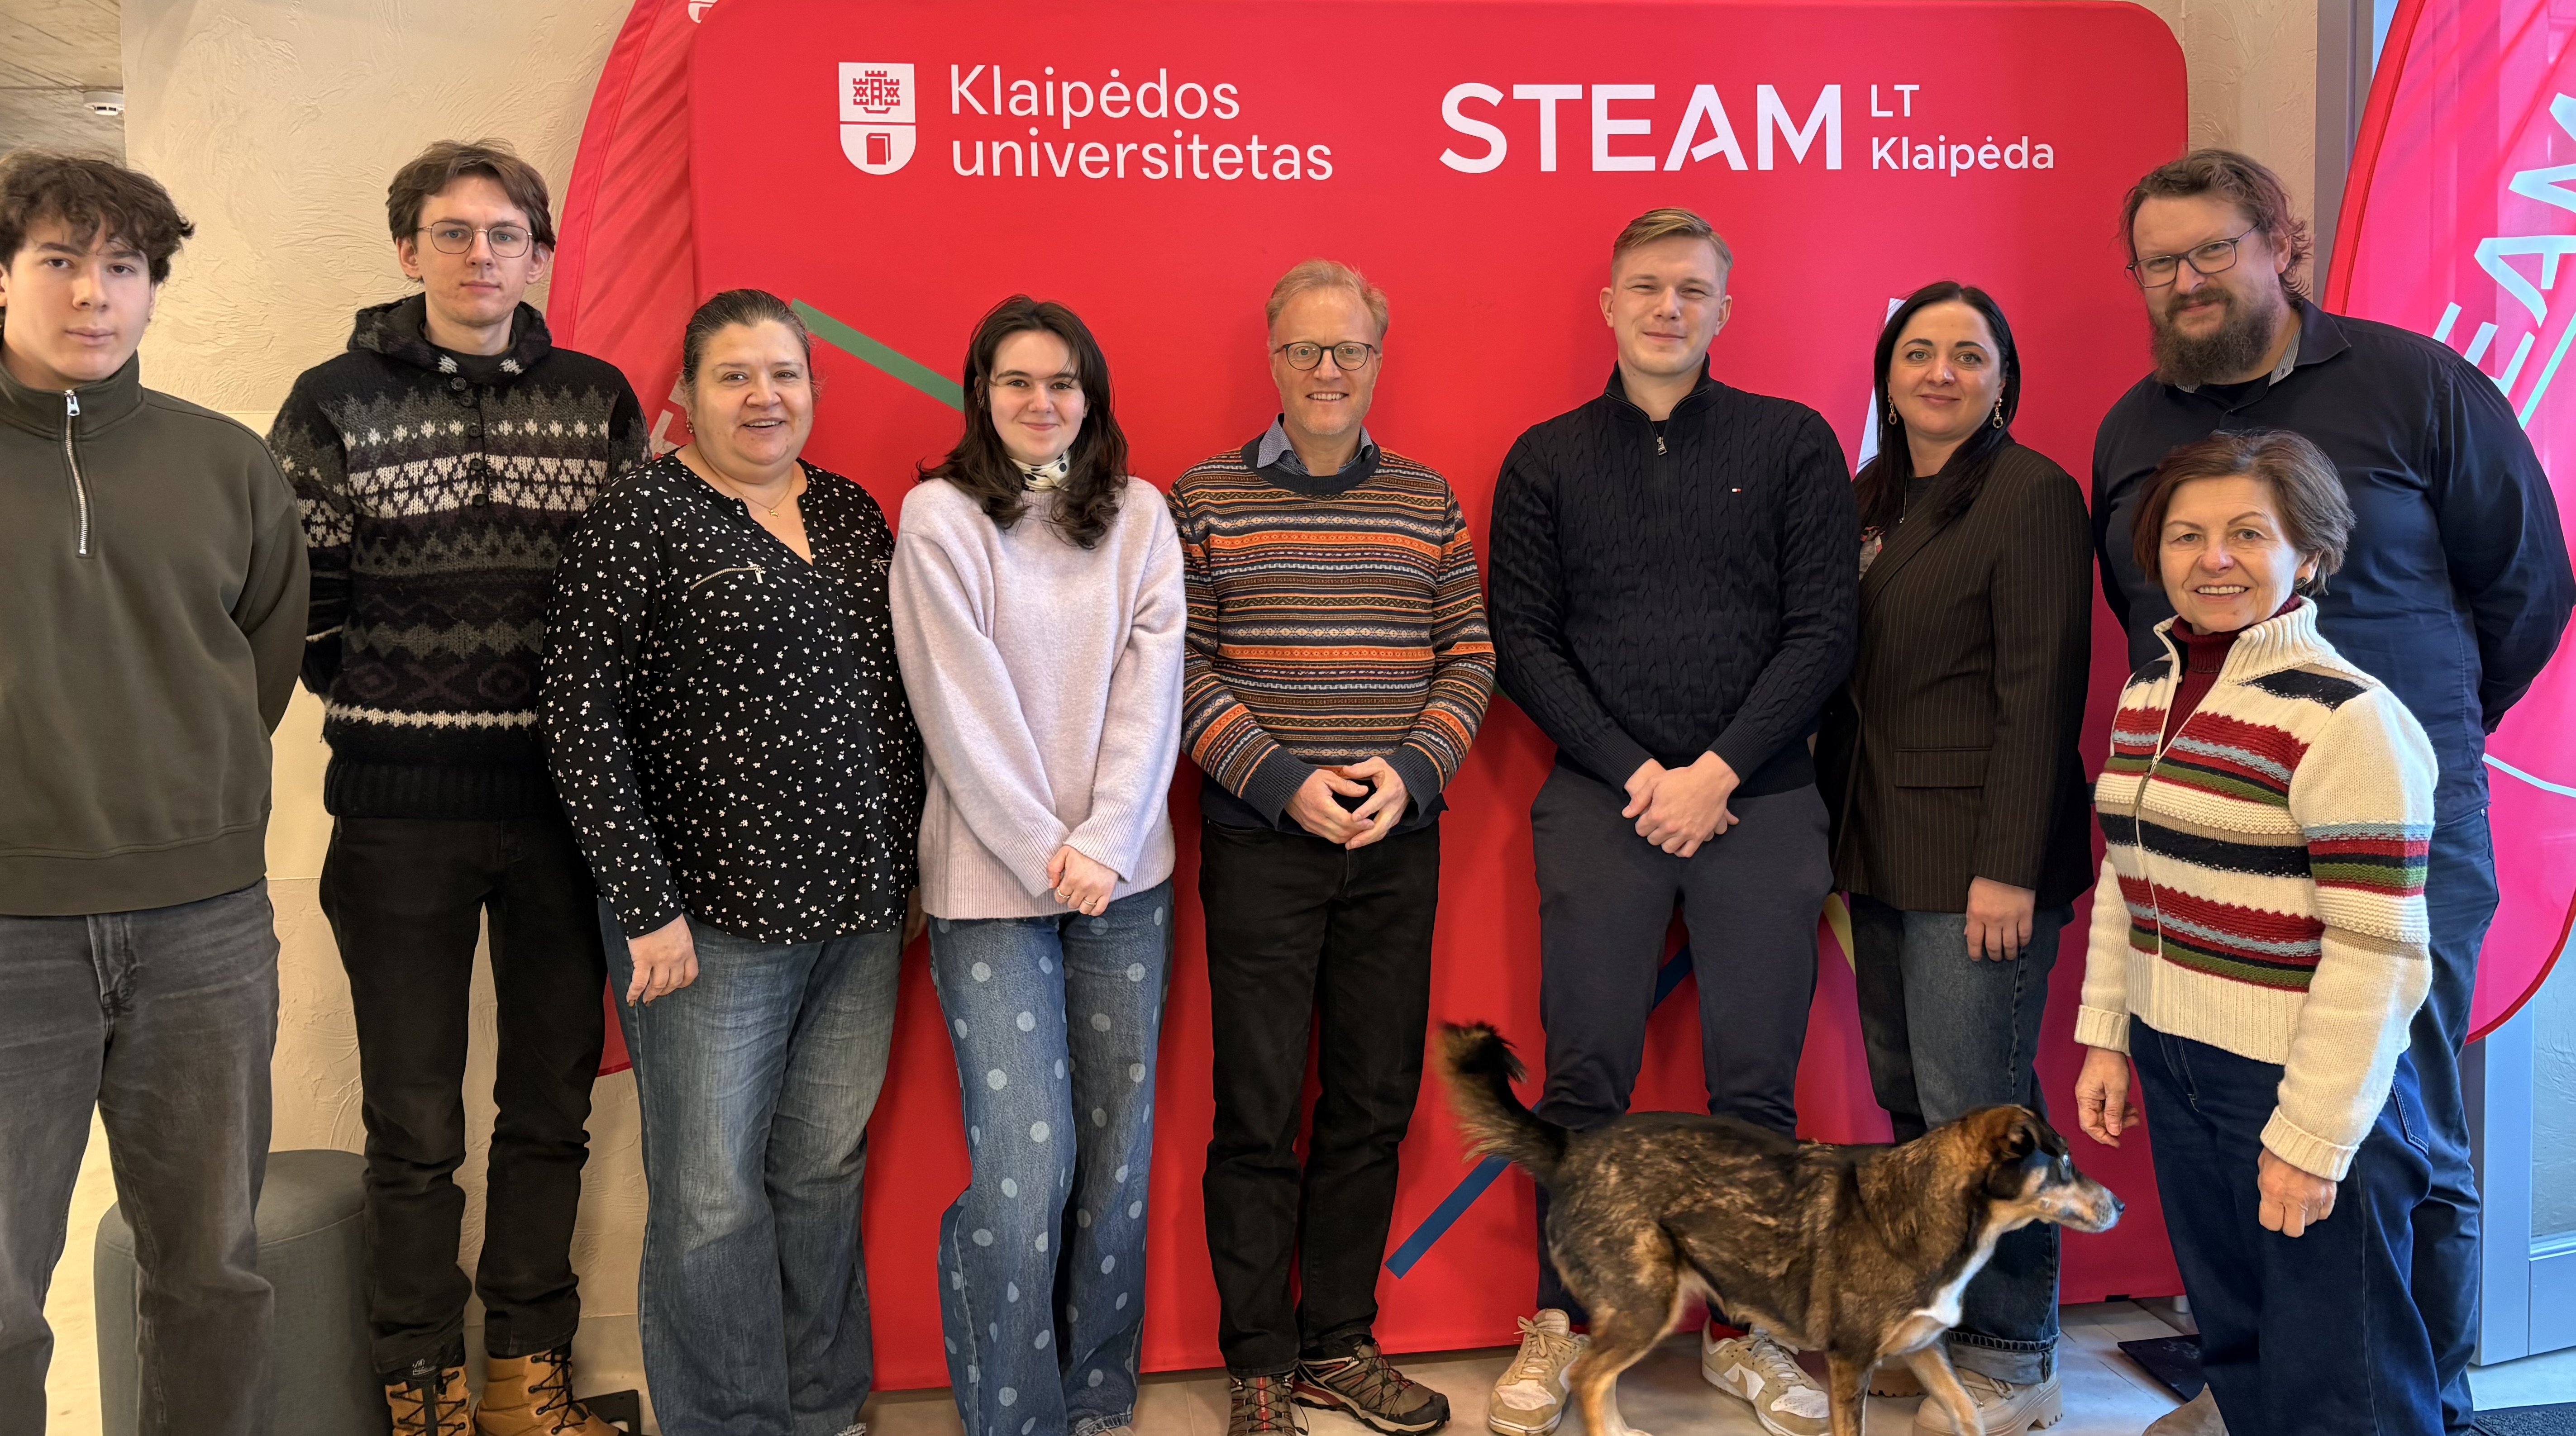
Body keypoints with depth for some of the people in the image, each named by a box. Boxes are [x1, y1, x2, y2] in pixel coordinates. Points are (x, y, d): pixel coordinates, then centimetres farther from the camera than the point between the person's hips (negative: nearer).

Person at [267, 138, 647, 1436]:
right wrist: (383, 703, 1)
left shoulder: (598, 401, 5)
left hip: (562, 802, 2)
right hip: (401, 808, -2)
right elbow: (291, 593, 1)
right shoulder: (337, 401, 1)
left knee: (552, 1102, 11)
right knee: (414, 1121, 6)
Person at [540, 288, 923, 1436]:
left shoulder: (849, 514, 12)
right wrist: (644, 905, -14)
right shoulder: (641, 517, -7)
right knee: (712, 1198, 4)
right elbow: (582, 718, -11)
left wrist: (900, 861, 12)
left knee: (826, 1175, 15)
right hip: (713, 920, -5)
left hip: (859, 911, 6)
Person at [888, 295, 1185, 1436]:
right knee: (1025, 1164, -7)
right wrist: (1043, 855, -11)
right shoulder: (938, 515, 0)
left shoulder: (1139, 514, 10)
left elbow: (1151, 683, 2)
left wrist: (1103, 846, -8)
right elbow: (963, 704, -6)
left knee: (1118, 1149, 7)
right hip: (993, 874, -3)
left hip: (1126, 874, 3)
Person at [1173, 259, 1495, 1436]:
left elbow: (1469, 656, 7)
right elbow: (1181, 668, -5)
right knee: (1259, 1111, 3)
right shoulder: (1206, 498, 0)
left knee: (1375, 1103, 10)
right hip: (1259, 845, -3)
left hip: (1397, 847, 3)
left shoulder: (1428, 499, 8)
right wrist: (1284, 782, -14)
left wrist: (1411, 768, -9)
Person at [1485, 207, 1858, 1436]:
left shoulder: (1793, 443, 5)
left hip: (1759, 802, 0)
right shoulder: (1547, 460, 8)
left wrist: (1718, 771, -9)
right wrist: (1633, 774, -7)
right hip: (1599, 803, 0)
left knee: (1756, 1081, 4)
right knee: (1585, 1076, 2)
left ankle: (1744, 1329, 19)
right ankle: (1562, 1324, 16)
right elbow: (1522, 642, 3)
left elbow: (1825, 629, -1)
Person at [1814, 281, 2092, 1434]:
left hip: (1976, 856, -7)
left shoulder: (2034, 495, -7)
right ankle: (1932, 1327, 24)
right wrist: (1838, 837, 13)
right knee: (1906, 1097, 11)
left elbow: (2040, 692, -13)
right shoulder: (1870, 500, 14)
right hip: (1880, 849, 7)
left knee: (1974, 1105, -3)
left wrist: (2010, 866, -17)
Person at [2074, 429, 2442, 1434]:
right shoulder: (2148, 693, 6)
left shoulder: (2348, 721, -17)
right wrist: (2105, 1038, 12)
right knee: (2233, 1350, 20)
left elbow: (2378, 958, -18)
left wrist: (2311, 1140, -17)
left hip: (2305, 1087, -7)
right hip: (2174, 1069, 7)